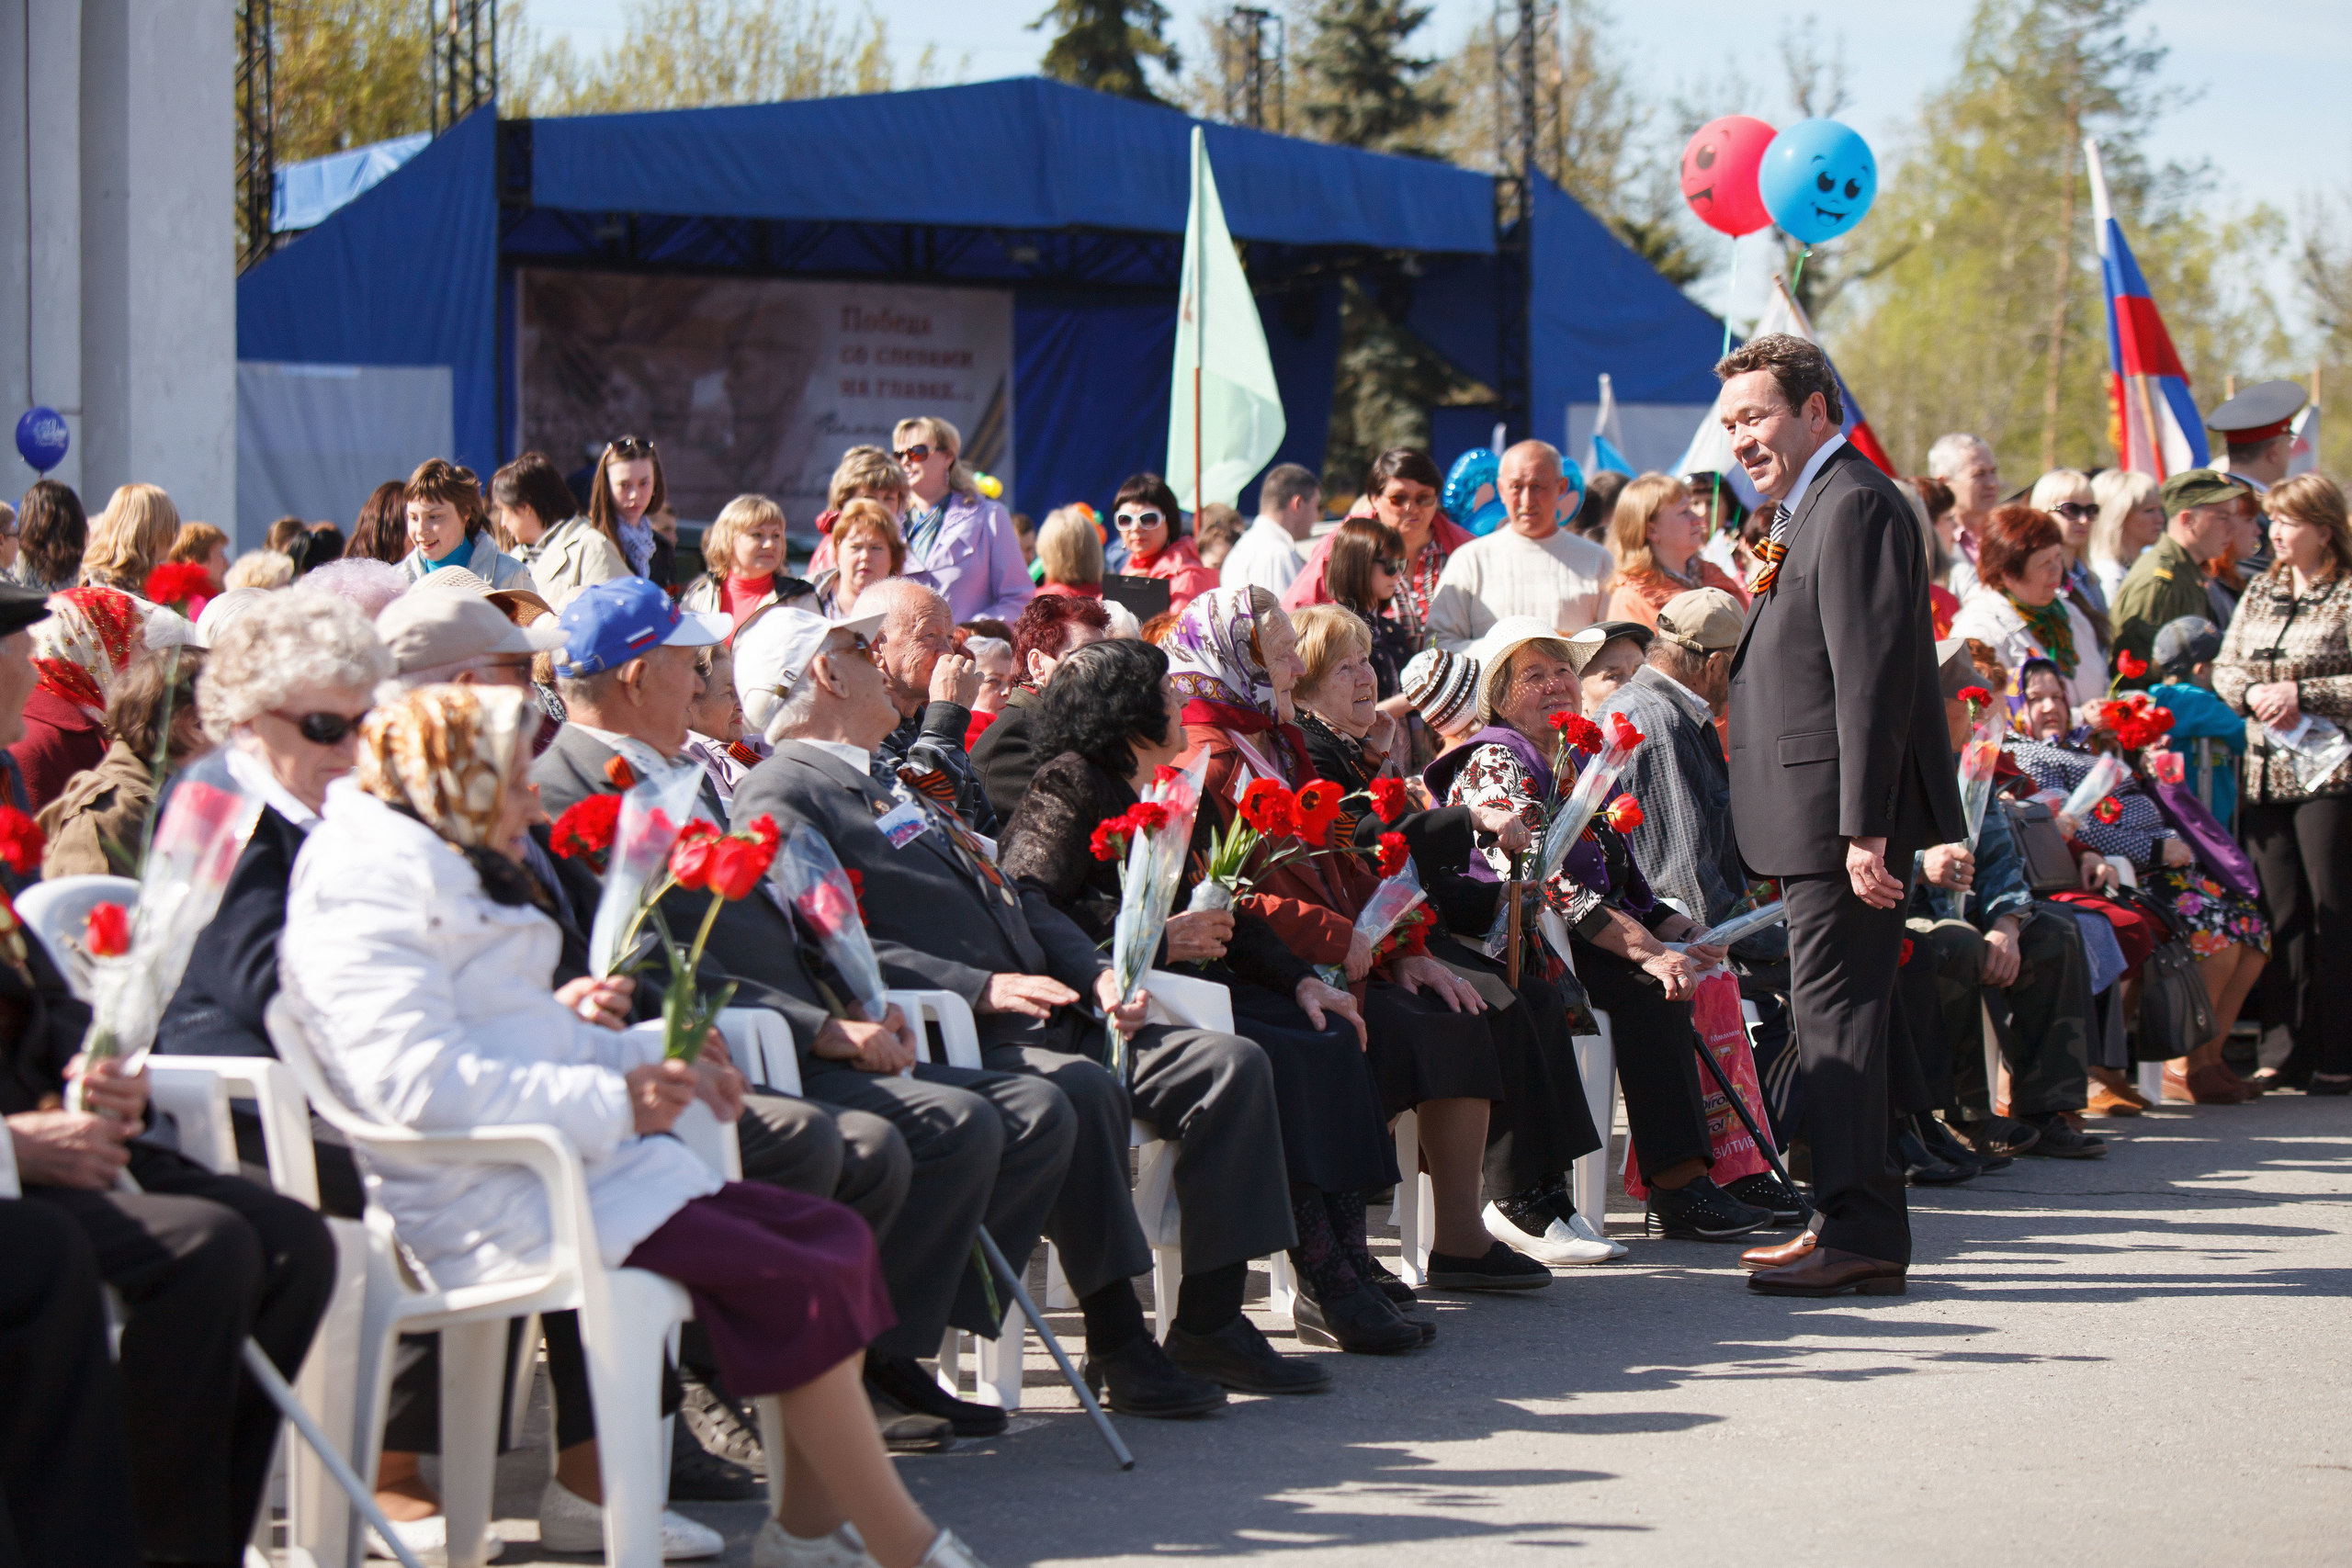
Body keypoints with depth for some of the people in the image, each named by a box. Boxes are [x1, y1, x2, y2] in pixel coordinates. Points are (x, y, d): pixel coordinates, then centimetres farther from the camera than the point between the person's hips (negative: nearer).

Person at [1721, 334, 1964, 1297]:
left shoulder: (1853, 504, -14)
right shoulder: (1809, 508, 19)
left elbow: (1873, 673, -21)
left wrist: (1865, 826, -24)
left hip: (1843, 809, -11)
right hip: (1820, 816, 11)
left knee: (1835, 1010, -10)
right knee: (1829, 1012, 14)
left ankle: (1860, 1235, -8)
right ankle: (1851, 1218, 21)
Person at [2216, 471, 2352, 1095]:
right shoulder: (2260, 591, 14)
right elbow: (2224, 668, 15)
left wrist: (2302, 694, -17)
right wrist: (2253, 693, -5)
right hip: (2265, 772, 6)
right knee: (2284, 914, 7)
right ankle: (2296, 1049, 13)